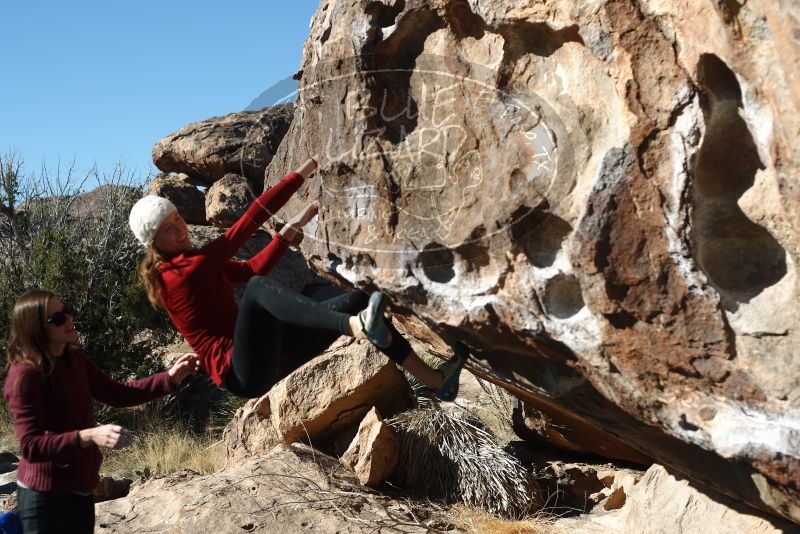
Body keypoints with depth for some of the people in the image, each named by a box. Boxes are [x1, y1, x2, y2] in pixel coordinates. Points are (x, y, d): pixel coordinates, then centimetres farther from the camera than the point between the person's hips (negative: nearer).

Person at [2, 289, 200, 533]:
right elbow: (31, 446, -25)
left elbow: (116, 394, 11)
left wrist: (170, 378, 0)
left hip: (79, 489, 8)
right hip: (46, 495, -8)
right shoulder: (24, 375, -20)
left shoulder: (74, 359, 5)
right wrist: (90, 436, -37)